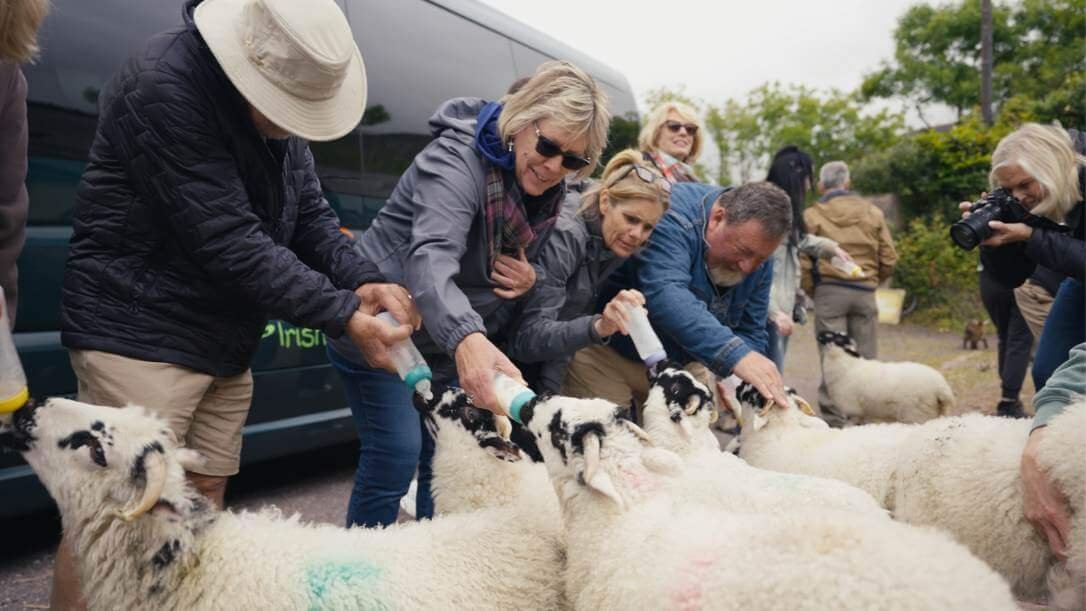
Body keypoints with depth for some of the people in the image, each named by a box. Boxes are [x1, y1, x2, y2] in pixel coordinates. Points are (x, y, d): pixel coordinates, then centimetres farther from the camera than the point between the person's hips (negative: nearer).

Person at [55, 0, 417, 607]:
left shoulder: (280, 98, 5)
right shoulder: (166, 84, -21)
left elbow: (311, 213, 8)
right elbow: (227, 241, -25)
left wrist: (363, 281, -11)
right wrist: (343, 314, -22)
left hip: (226, 345, 8)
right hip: (141, 336, -8)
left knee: (204, 502, 12)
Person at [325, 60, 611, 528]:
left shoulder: (548, 193, 0)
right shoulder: (458, 160, -26)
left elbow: (524, 259, 16)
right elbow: (432, 257, -44)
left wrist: (530, 279, -11)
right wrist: (466, 337, -62)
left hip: (452, 344, 8)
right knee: (397, 453, -11)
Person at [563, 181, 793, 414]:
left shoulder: (757, 255, -7)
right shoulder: (670, 218, -29)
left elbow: (750, 333, -3)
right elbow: (665, 296, -45)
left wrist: (733, 379, -25)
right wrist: (736, 356, -55)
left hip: (684, 362, 6)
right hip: (607, 354, -5)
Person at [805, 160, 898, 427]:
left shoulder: (811, 215, 0)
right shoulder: (872, 212, 8)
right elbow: (888, 258, 7)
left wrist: (812, 292, 10)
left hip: (829, 291, -2)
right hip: (865, 292, 2)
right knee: (865, 359, 8)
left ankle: (834, 420, -1)